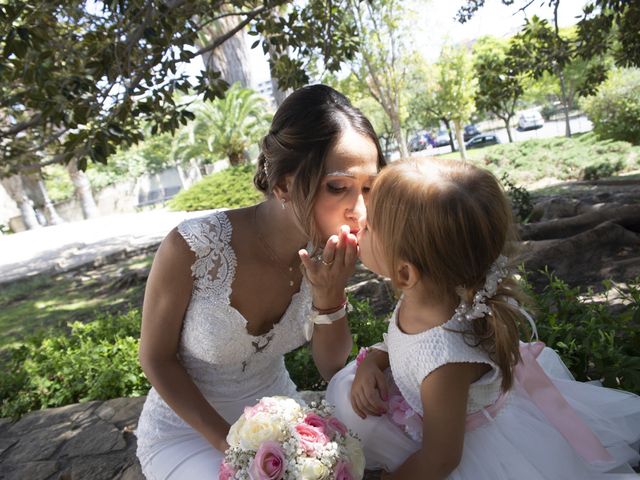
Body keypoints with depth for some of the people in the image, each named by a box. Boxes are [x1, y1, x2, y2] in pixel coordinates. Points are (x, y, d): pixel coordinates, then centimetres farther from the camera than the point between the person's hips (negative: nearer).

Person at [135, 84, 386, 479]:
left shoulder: (323, 252, -17)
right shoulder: (193, 248, -29)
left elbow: (333, 369, -8)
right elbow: (156, 358, -14)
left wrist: (329, 296, -26)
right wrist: (231, 445, -17)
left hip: (275, 413, 4)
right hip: (188, 428, -3)